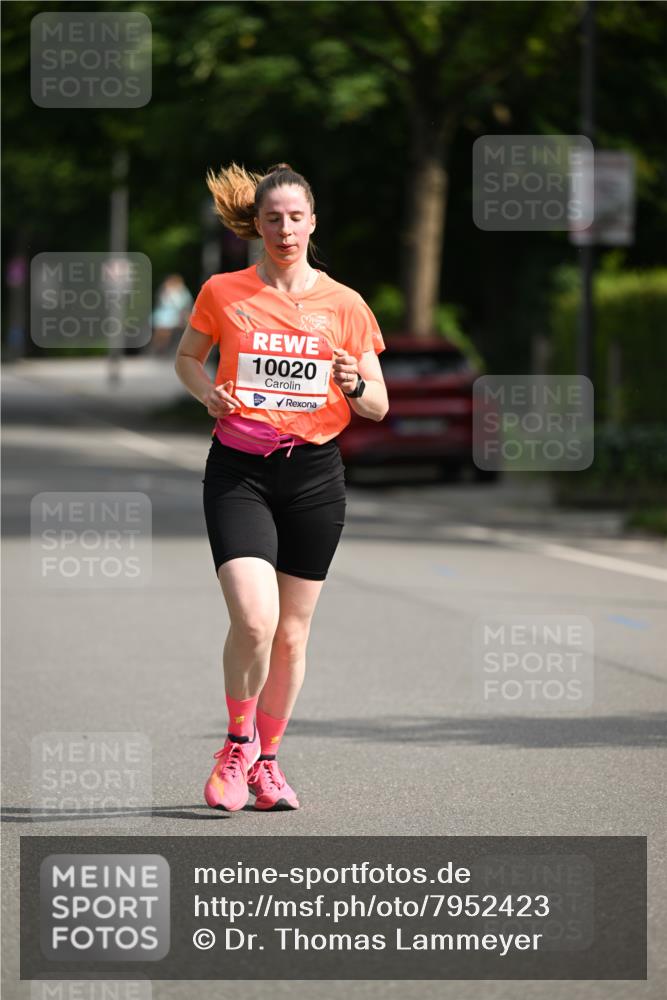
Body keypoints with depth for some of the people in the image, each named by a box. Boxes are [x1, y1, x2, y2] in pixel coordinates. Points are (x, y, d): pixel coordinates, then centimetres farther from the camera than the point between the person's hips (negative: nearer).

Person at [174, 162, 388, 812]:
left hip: (314, 473, 2)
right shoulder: (223, 293, 1)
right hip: (238, 470, -2)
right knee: (253, 618, -19)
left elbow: (379, 406, 8)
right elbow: (187, 356, 17)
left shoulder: (344, 305, 3)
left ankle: (266, 761, 25)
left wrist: (355, 386, -14)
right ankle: (238, 741, 6)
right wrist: (208, 391, -4)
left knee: (291, 632, 6)